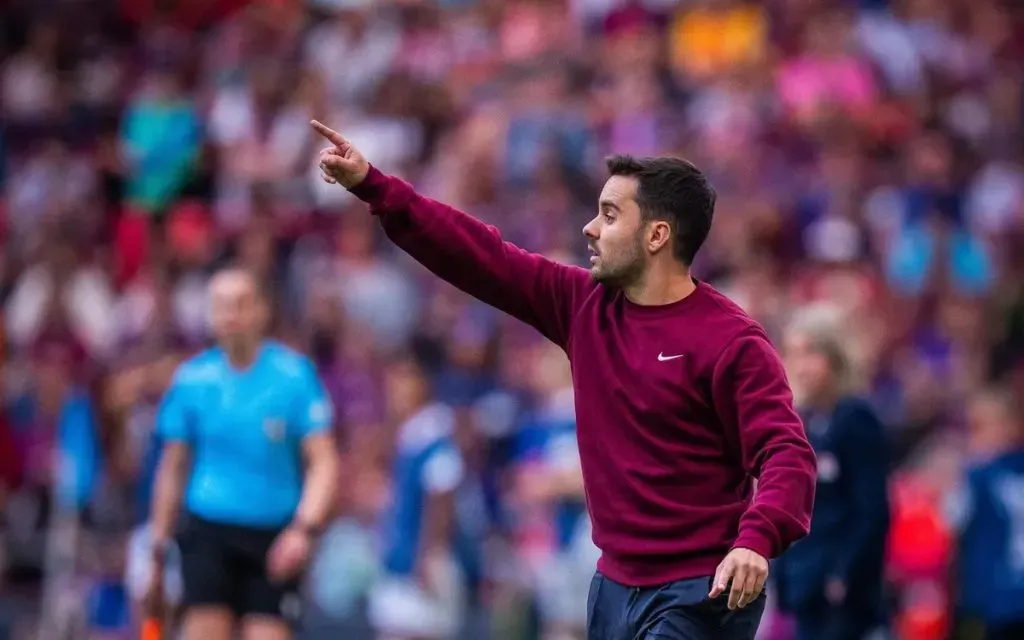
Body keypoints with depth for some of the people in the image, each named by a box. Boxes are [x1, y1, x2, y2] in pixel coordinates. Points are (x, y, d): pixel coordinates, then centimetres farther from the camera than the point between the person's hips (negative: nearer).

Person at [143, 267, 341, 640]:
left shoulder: (294, 375, -3)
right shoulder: (192, 379, 2)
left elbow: (323, 462, -5)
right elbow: (172, 469, 11)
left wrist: (305, 529, -20)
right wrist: (158, 552, 12)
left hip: (275, 539, -1)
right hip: (208, 533, 1)